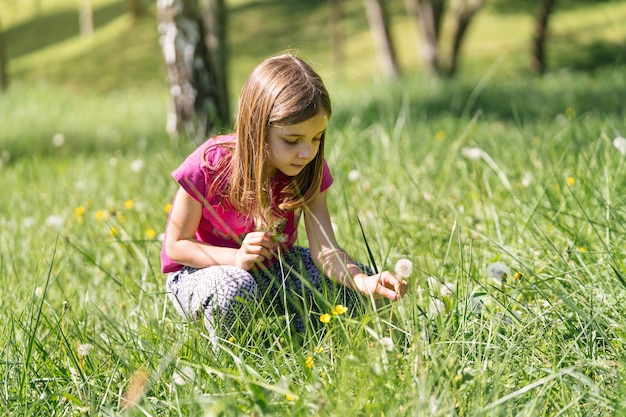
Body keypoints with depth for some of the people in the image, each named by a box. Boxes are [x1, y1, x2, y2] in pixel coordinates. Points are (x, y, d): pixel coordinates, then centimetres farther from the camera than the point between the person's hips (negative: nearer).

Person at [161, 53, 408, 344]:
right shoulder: (210, 166, -26)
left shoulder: (310, 171, -13)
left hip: (272, 267, 5)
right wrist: (237, 258, -33)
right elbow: (175, 245, -16)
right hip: (198, 273, -4)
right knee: (235, 291, -40)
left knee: (350, 283, -15)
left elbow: (325, 251, -21)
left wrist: (365, 282, -41)